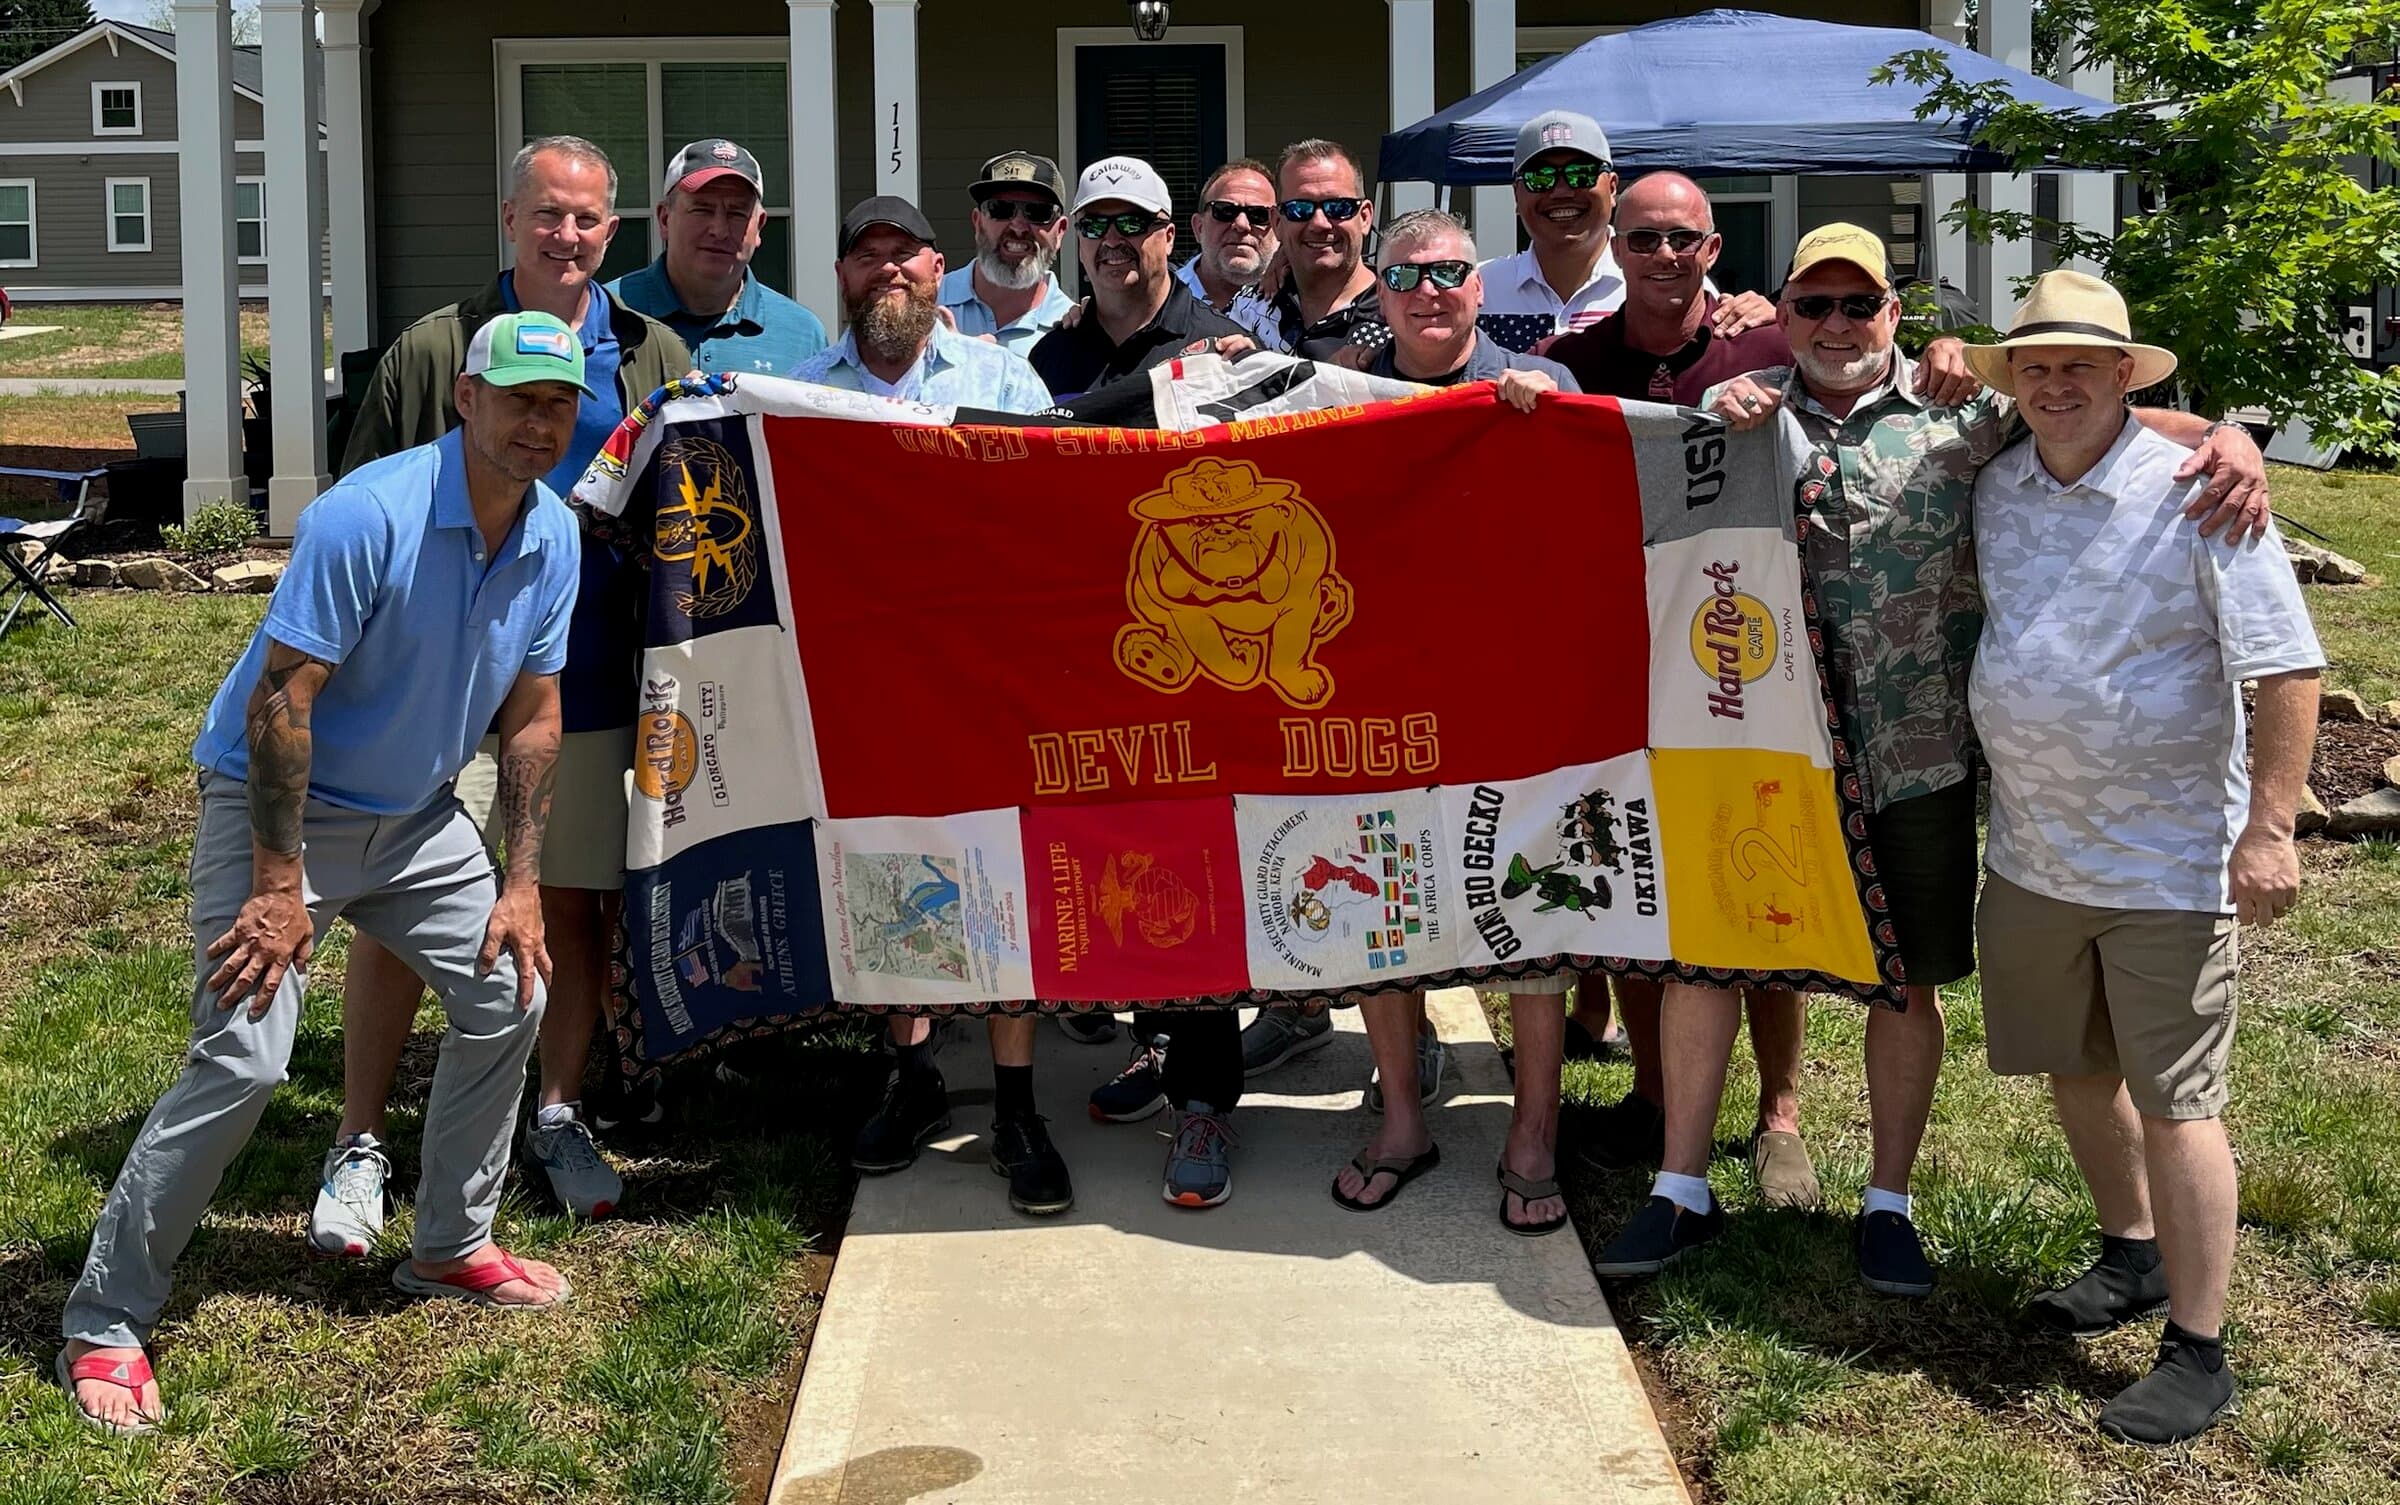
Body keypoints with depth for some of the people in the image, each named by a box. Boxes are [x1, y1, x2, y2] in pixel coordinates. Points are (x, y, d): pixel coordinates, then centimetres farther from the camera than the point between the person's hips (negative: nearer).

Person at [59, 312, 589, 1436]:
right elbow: (280, 701, -25)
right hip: (276, 806, -7)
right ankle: (105, 1326, -4)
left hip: (416, 815, 8)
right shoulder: (368, 517, -26)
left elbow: (531, 714, 5)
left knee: (508, 995, 7)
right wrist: (280, 887, -25)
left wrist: (522, 883, 1)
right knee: (242, 1058, -15)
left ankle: (450, 1248, 26)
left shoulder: (553, 539, -3)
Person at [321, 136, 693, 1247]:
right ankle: (358, 1144, 10)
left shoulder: (655, 359, 10)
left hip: (591, 684, 2)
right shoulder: (432, 352, 3)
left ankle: (558, 1118, 27)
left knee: (575, 905, 9)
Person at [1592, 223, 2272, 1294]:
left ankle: (1889, 1203, 26)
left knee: (1909, 980, 9)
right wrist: (1721, 429, -14)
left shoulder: (1961, 410, 3)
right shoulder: (1734, 410, 7)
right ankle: (1682, 1191, 18)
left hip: (1918, 756, 0)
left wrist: (2226, 437, -19)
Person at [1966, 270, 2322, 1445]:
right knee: (2074, 1069, 19)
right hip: (2030, 854, 6)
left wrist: (2269, 827, -17)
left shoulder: (2194, 497, -13)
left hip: (2168, 863, -6)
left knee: (2173, 1104, -2)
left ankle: (2198, 1355, 8)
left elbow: (2286, 668, -13)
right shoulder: (1996, 490, 4)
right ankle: (2132, 1258, 41)